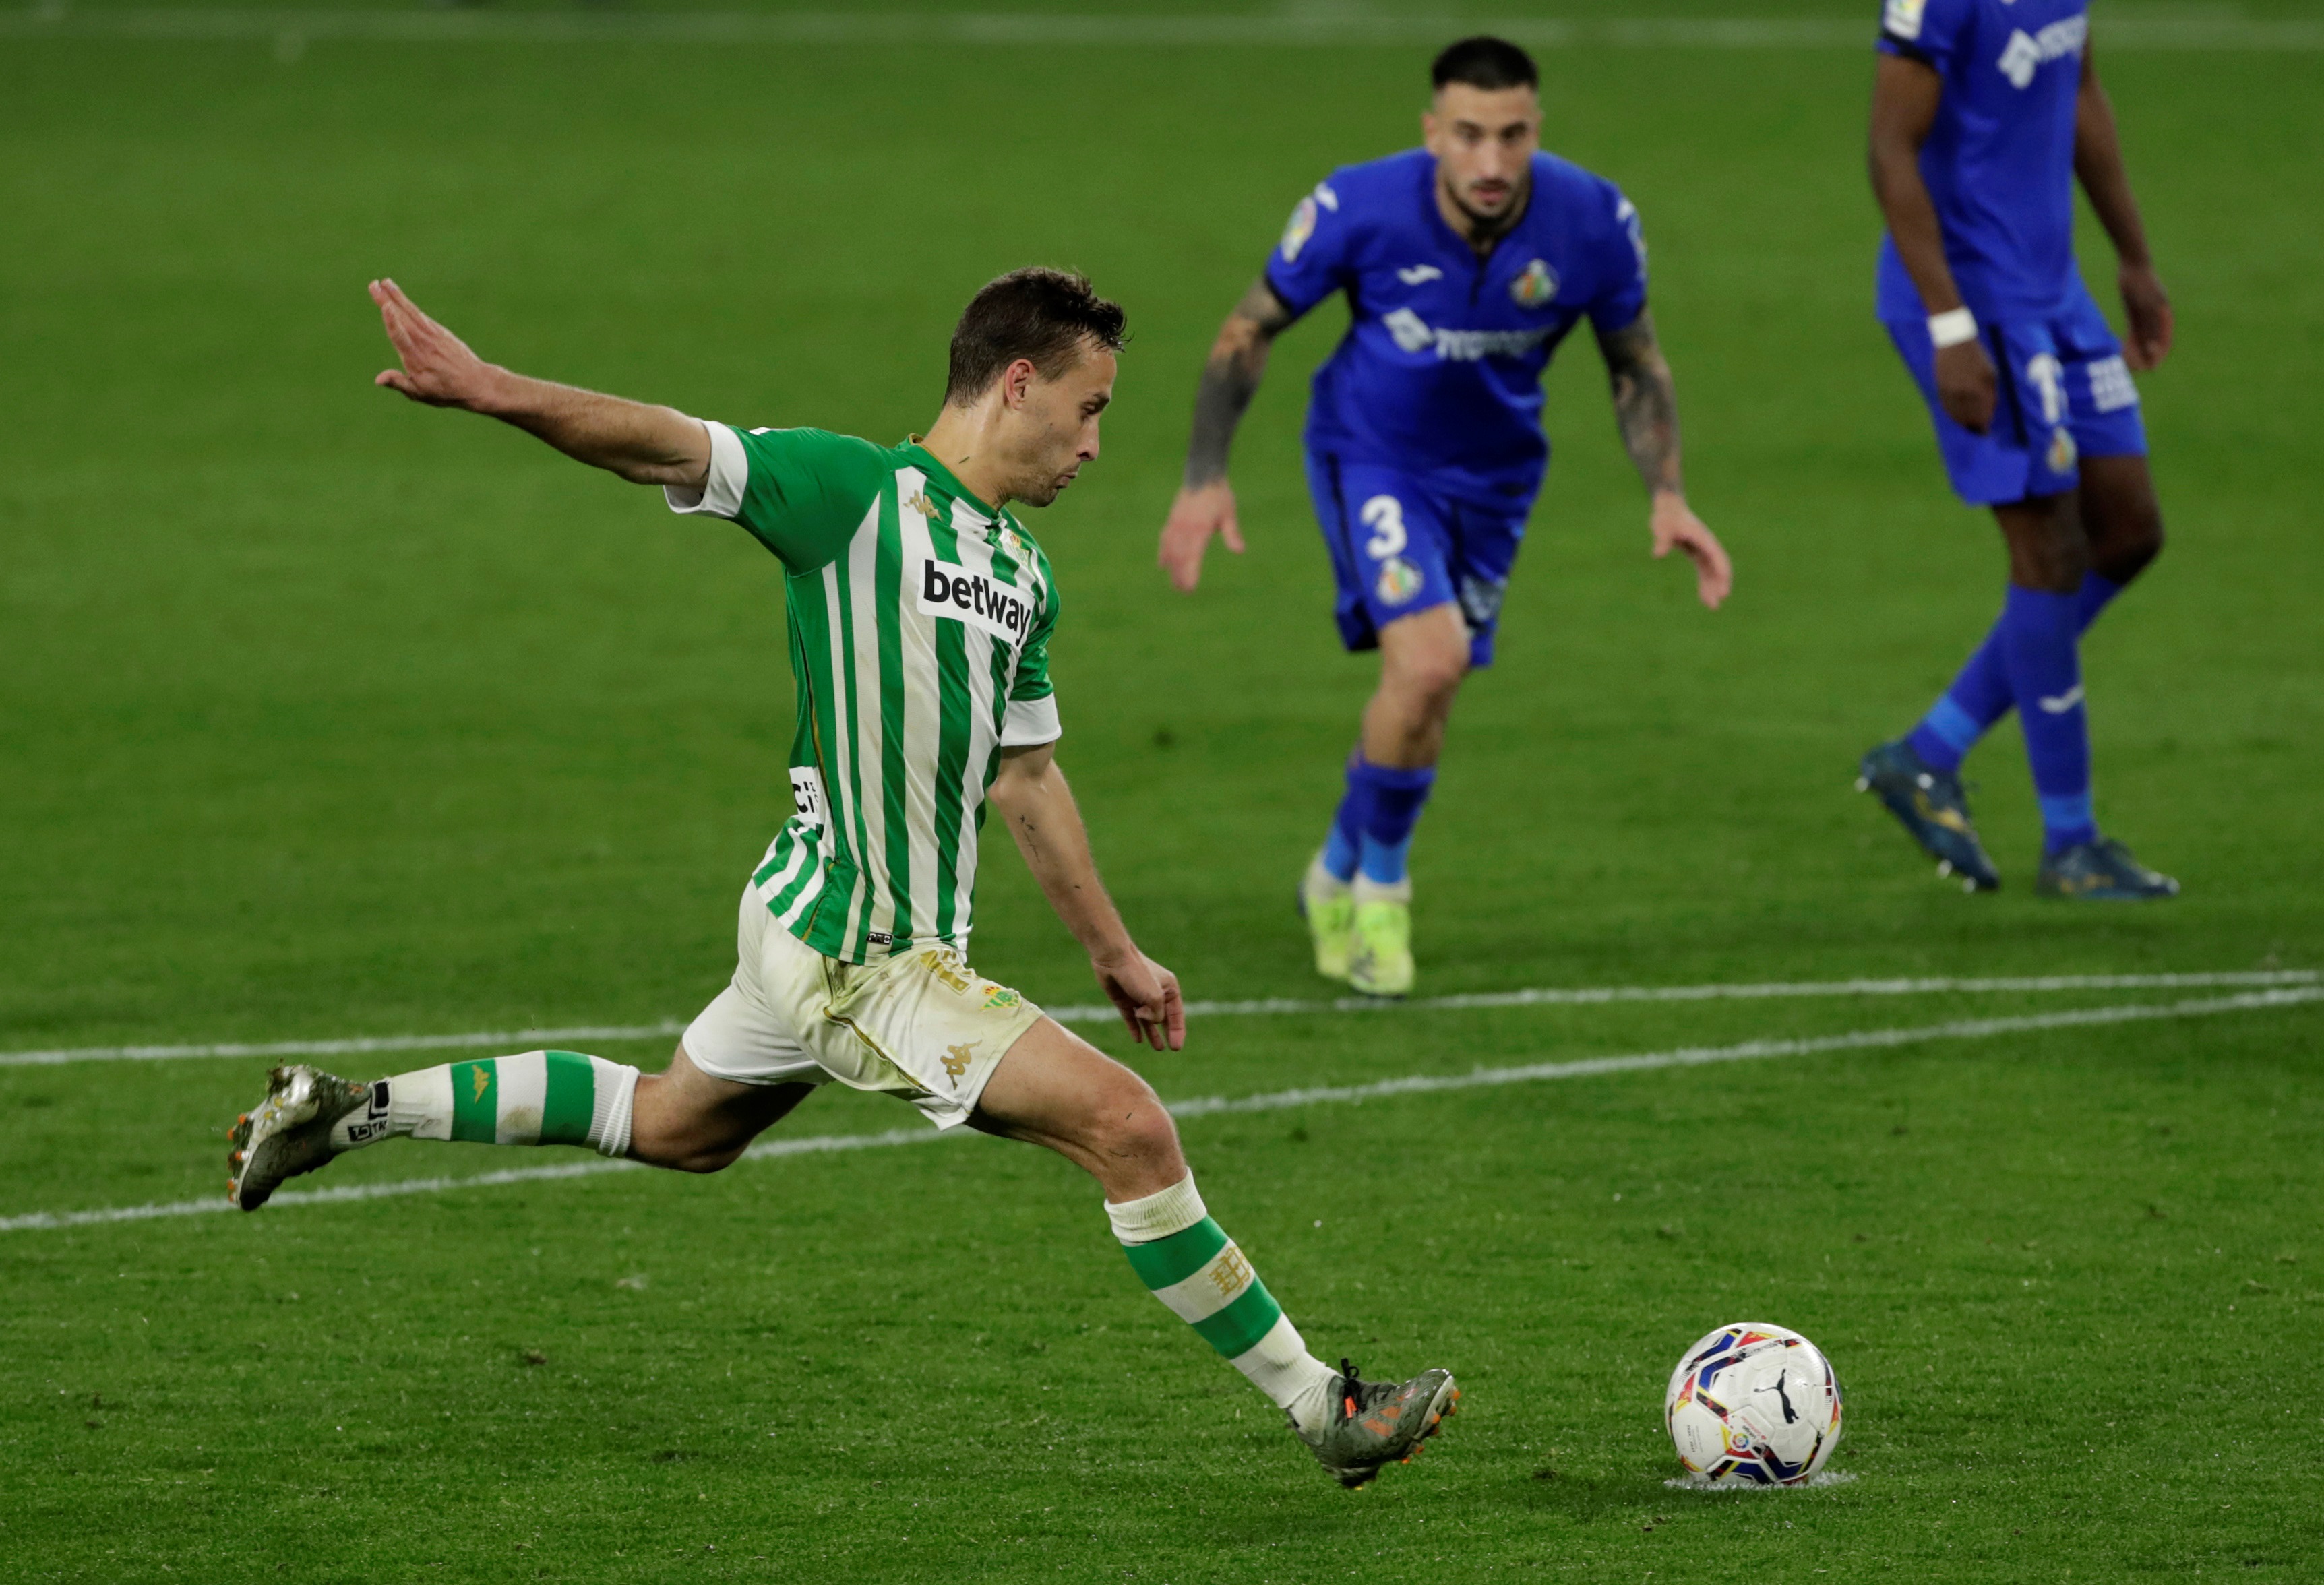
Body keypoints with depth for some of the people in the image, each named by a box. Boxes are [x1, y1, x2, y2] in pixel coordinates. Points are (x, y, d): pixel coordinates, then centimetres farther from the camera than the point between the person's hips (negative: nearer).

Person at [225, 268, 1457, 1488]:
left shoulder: (1022, 573, 12)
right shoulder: (854, 488, -13)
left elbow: (1026, 779, 21)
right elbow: (661, 447, -21)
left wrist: (1114, 954, 24)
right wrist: (490, 390, -37)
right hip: (854, 952, -10)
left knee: (674, 1124, 26)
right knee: (1128, 1128, -12)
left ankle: (349, 1110, 36)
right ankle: (1320, 1408, -3)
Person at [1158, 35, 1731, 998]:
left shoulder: (1593, 223, -20)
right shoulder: (1359, 210, -26)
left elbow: (1634, 362, -1)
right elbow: (1251, 329, -9)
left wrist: (1666, 496, -11)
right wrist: (1205, 478, -15)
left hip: (1494, 476, 3)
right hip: (1371, 456, -3)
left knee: (1427, 698, 10)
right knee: (1427, 659, -23)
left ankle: (1342, 874, 39)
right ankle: (1378, 875, 2)